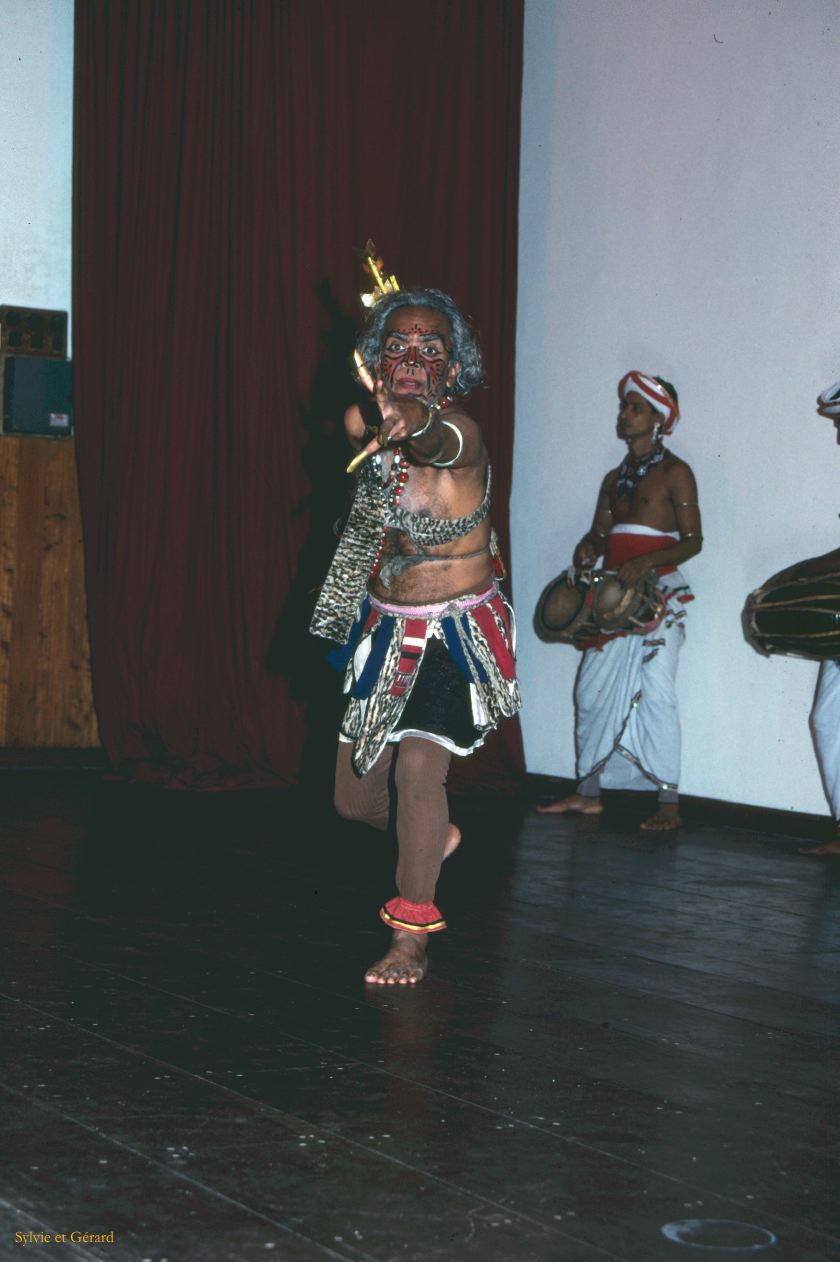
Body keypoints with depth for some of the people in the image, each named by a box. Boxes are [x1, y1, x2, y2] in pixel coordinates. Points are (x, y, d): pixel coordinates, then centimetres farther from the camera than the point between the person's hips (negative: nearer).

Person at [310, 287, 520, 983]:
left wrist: (411, 422, -70)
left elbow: (439, 443, -50)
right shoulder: (366, 424, -2)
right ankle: (431, 837, 44)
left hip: (458, 630, -6)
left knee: (418, 763, -24)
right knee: (354, 796, 10)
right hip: (385, 626, 7)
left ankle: (411, 937, -10)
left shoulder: (461, 432, -22)